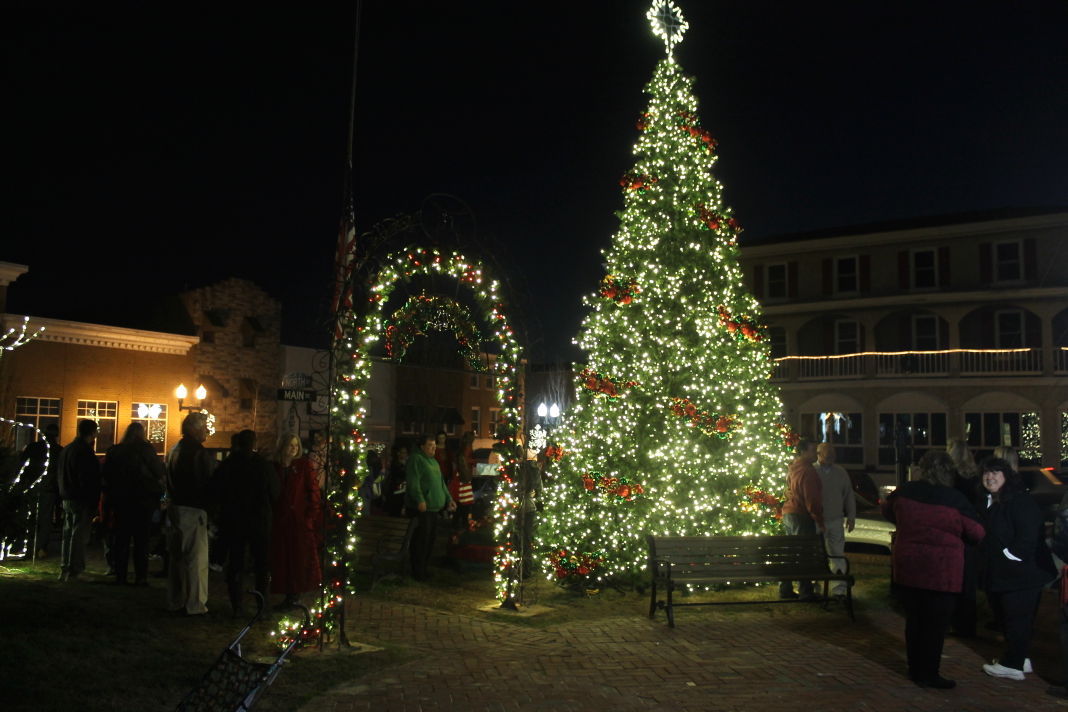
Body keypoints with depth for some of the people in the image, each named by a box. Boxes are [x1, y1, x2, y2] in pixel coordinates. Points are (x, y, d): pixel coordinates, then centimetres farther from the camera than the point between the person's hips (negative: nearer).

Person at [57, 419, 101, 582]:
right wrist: (93, 503, -17)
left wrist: (64, 495, 21)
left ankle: (65, 570, 19)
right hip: (82, 501, -9)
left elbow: (61, 477, 19)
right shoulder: (85, 452, -16)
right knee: (79, 535, -4)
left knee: (68, 534, 14)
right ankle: (73, 571, -2)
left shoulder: (66, 450, 14)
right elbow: (88, 480, -20)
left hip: (67, 499, 9)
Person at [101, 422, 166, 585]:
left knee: (121, 537, 10)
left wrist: (108, 499, 15)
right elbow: (160, 474, -8)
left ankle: (120, 575, 11)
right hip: (143, 500, -4)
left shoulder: (114, 451, 5)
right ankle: (140, 577, 0)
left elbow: (106, 476, 9)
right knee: (141, 540, 1)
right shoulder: (146, 449, -8)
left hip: (120, 500, 4)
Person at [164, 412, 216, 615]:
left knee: (176, 557, 17)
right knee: (197, 558, -1)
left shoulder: (174, 450, 10)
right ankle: (195, 604, 3)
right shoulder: (199, 452, -17)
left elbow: (169, 482, 16)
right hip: (193, 510, -8)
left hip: (174, 508, 9)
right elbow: (209, 483, -16)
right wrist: (209, 507, -4)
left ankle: (175, 601, 27)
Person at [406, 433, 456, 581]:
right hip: (422, 508, -9)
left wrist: (448, 499, 21)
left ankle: (423, 568, 23)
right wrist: (420, 500, -26)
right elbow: (413, 482, -18)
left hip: (434, 507, 9)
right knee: (421, 540, -5)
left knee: (430, 540, 12)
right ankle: (418, 572, 4)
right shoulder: (416, 459, -7)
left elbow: (441, 483, 28)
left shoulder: (433, 461, 22)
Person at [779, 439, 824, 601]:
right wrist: (819, 522, -13)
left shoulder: (793, 468, 13)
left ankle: (785, 589, 21)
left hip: (788, 514, 9)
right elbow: (812, 500, -20)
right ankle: (805, 592, 6)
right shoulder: (807, 471, -18)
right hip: (802, 517, -9)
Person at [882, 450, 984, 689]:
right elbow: (977, 533, -5)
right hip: (942, 571, -4)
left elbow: (887, 511, 17)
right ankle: (928, 674, 14)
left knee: (914, 618, 16)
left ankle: (915, 669, 26)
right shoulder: (955, 499, -14)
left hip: (907, 566, 4)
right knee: (936, 623, 7)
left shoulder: (904, 492, -2)